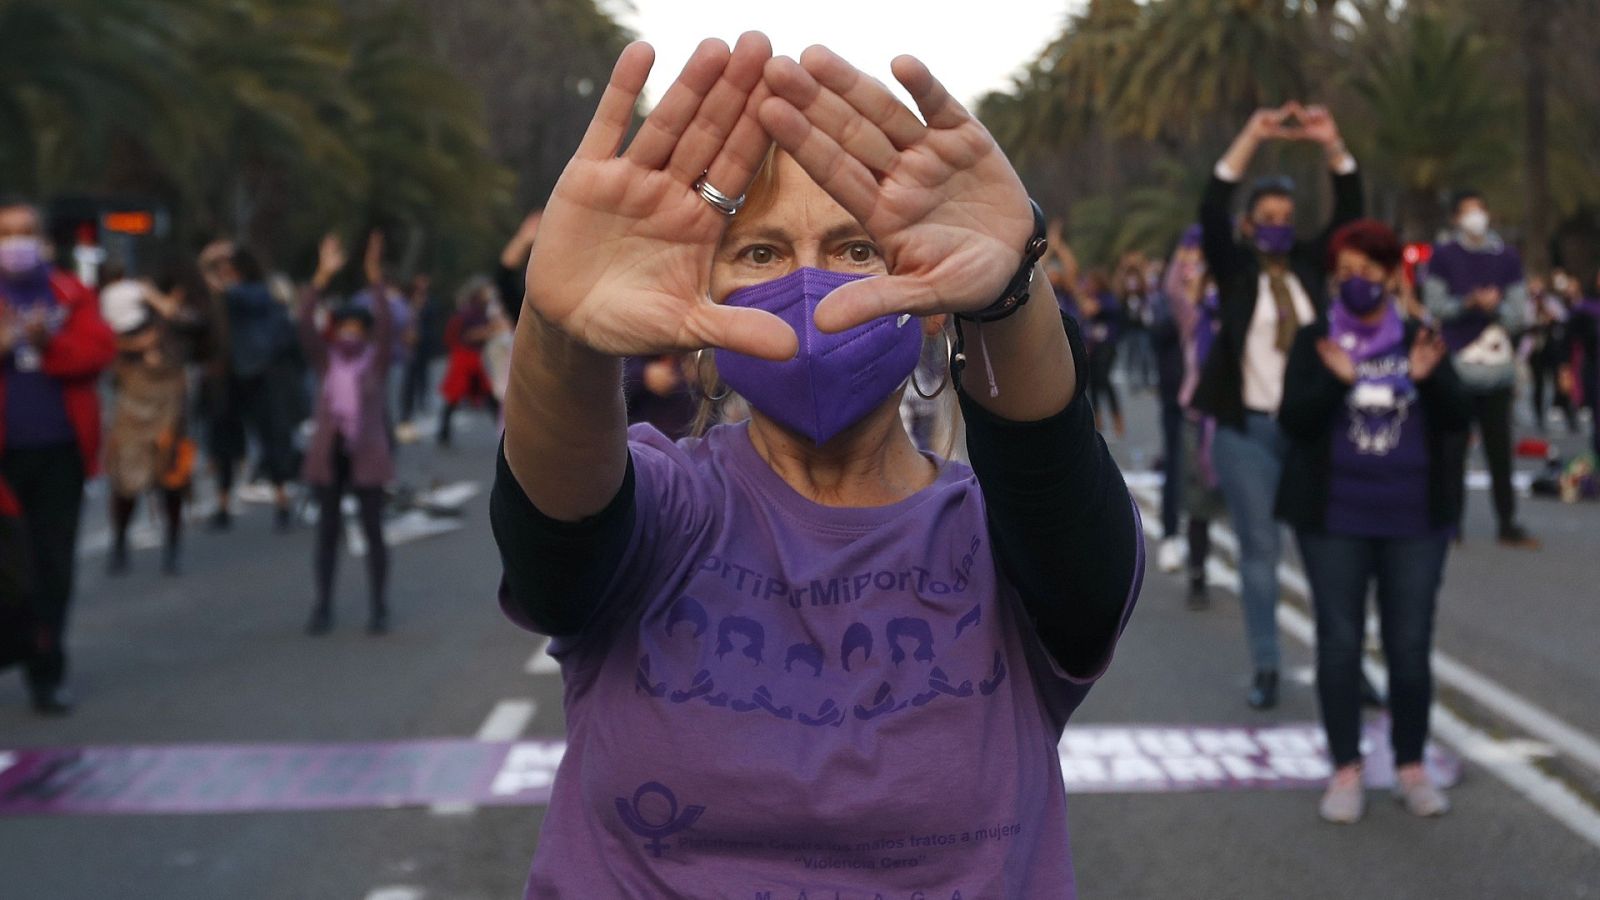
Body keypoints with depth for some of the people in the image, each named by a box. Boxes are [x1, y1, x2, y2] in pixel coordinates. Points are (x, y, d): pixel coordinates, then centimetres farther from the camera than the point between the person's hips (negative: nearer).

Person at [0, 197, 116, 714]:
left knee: (54, 564, 7)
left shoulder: (71, 296, 8)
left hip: (60, 451, 2)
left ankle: (46, 671, 18)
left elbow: (99, 350, -5)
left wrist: (47, 344, -18)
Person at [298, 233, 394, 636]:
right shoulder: (327, 360, 3)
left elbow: (386, 324, -17)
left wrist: (375, 278, -29)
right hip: (328, 452, 2)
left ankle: (378, 607, 10)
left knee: (373, 530, 2)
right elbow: (305, 322, -9)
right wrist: (324, 275, -19)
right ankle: (323, 607, 13)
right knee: (327, 530, 7)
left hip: (366, 453, -2)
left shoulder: (376, 361, -1)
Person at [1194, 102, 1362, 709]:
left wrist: (1331, 143, -12)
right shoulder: (1235, 269, 0)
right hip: (1246, 428, -2)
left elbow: (1350, 210, 0)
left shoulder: (1309, 266, 7)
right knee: (1258, 548, 2)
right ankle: (1265, 669, 8)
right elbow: (1211, 210, -14)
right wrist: (1253, 137, -22)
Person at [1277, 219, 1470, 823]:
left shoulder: (1419, 341, 5)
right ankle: (1346, 770, 13)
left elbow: (1460, 418, 0)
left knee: (1410, 645, 6)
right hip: (1335, 520, -1)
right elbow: (1292, 420, -8)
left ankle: (1411, 767, 18)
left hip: (1415, 519, 1)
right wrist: (1336, 381, -24)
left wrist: (1429, 379, -19)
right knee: (1339, 643, 3)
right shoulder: (1314, 342, 1)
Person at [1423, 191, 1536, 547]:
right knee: (1454, 446, -1)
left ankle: (1507, 524, 8)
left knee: (1499, 447, 3)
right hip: (1456, 364, -2)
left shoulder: (1507, 257, 9)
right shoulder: (1443, 255, 3)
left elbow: (1520, 312, 7)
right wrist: (1469, 303, -17)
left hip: (1498, 366, 2)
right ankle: (1450, 523, 6)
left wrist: (1496, 307, -13)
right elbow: (1434, 305, -1)